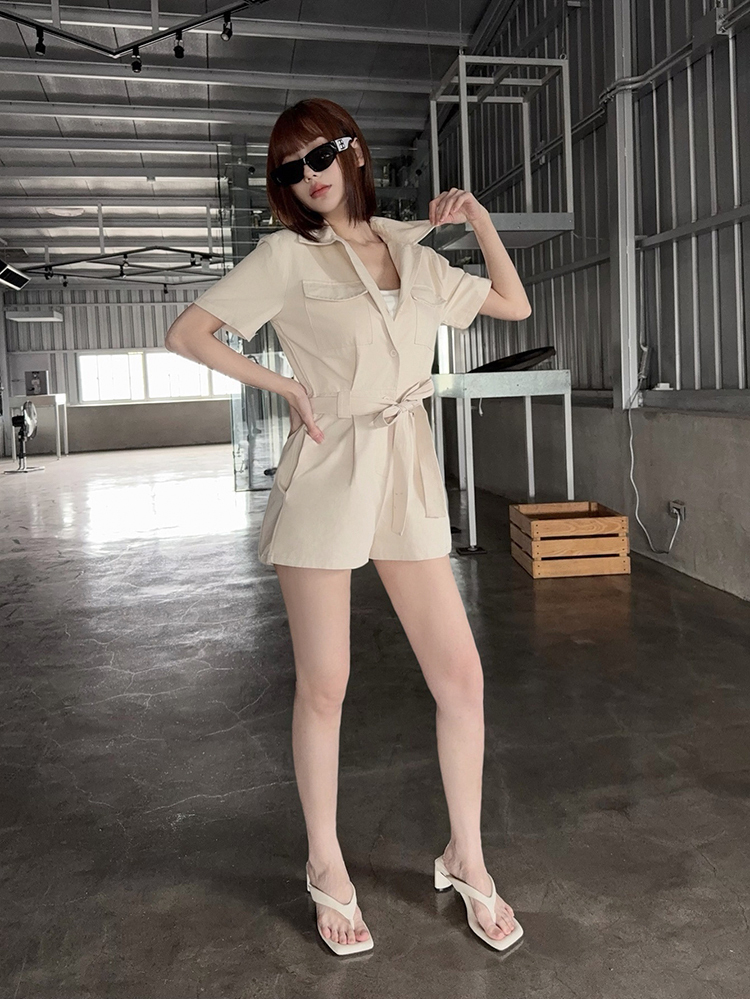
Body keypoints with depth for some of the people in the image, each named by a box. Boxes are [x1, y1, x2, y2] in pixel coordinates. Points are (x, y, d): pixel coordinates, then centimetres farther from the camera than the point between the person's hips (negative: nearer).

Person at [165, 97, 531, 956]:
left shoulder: (412, 252, 13)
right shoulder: (287, 255, 1)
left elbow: (514, 304, 21)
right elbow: (187, 333, -3)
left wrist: (478, 218, 13)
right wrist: (284, 386, -6)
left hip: (407, 471, 4)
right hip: (326, 473, -3)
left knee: (461, 676, 2)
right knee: (323, 688, 5)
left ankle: (467, 859, 22)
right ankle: (326, 865, 27)